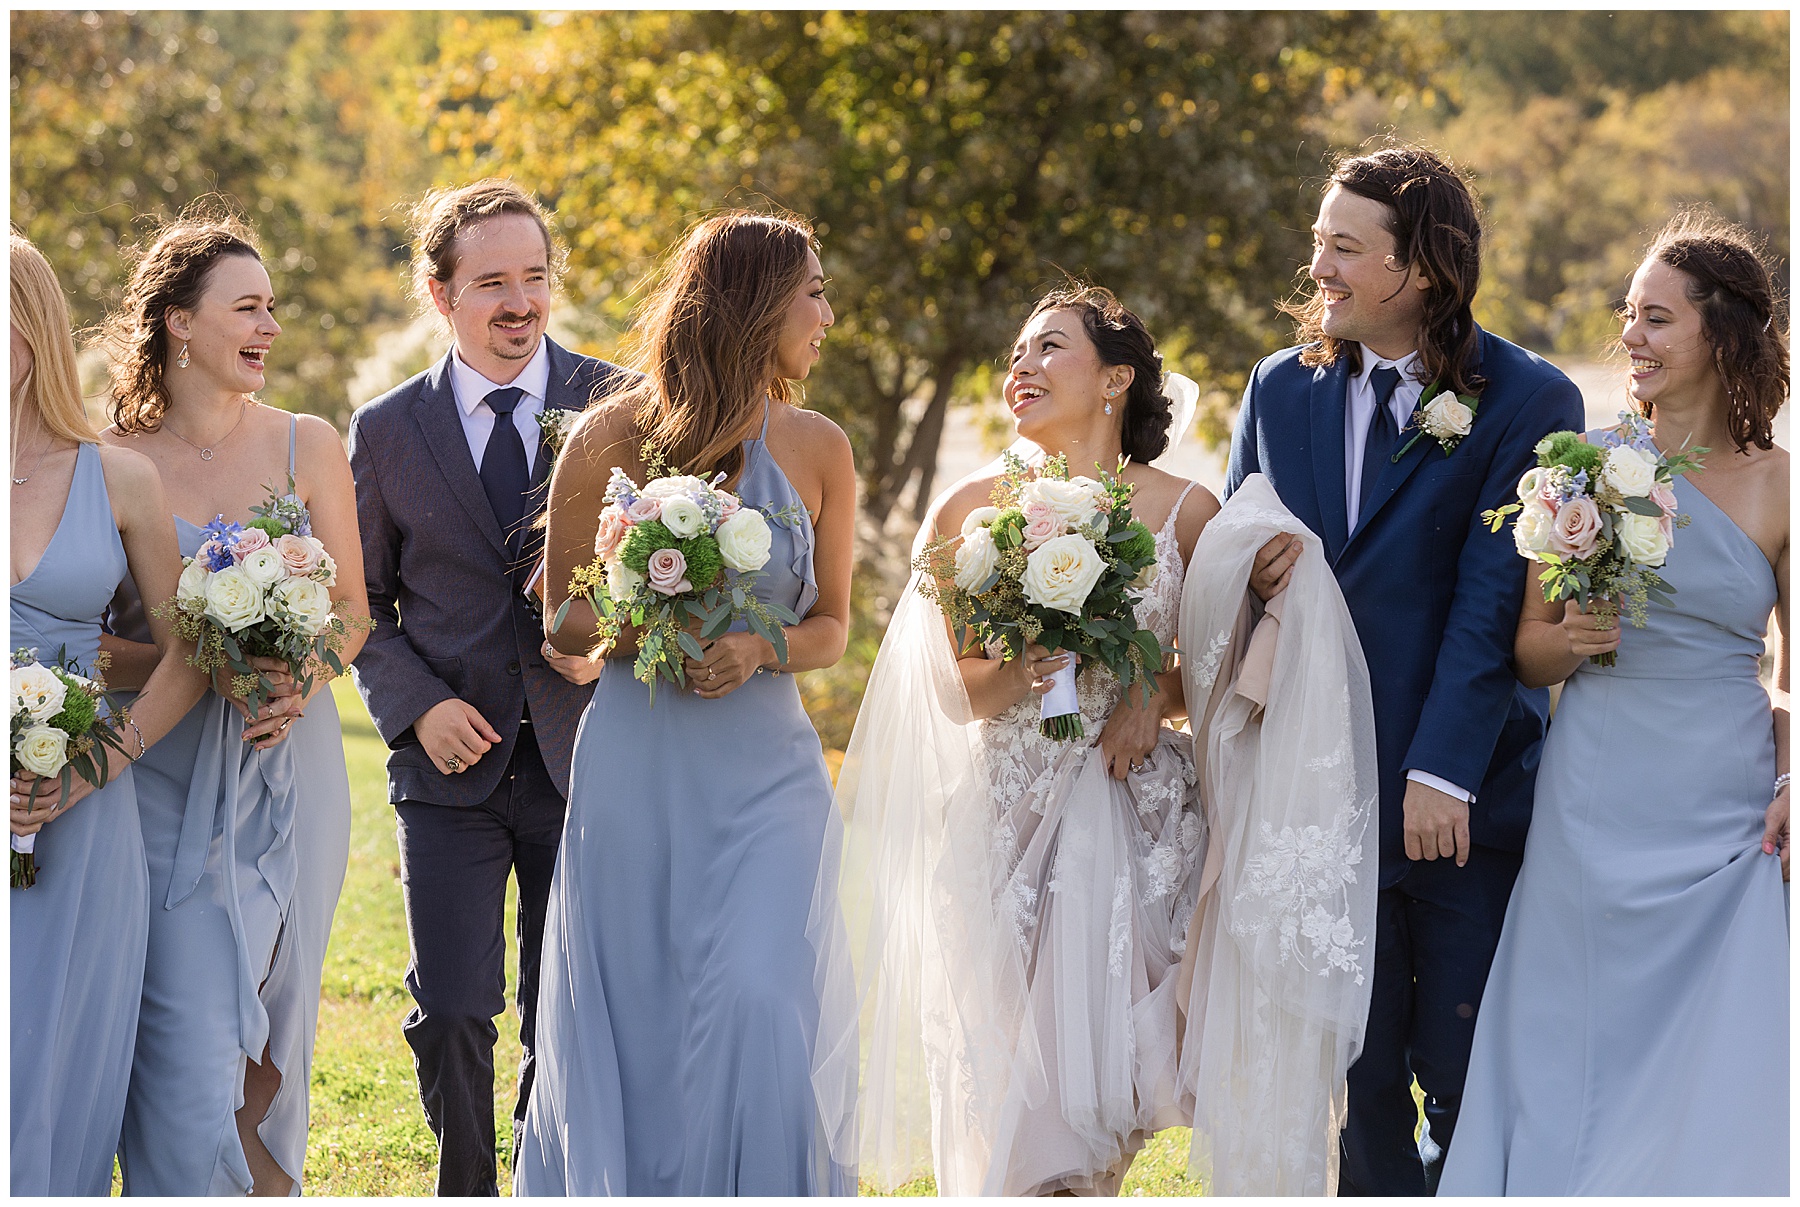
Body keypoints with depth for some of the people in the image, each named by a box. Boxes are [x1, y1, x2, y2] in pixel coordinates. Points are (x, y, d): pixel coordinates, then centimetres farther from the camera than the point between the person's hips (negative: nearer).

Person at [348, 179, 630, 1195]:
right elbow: (365, 603, 9)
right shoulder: (388, 430, 3)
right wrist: (417, 707, -8)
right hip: (452, 763, 0)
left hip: (582, 756, 0)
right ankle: (468, 1189, 16)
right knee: (453, 1015, -2)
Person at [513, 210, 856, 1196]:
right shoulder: (613, 436, -1)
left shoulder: (816, 448, 5)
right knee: (629, 1020, 3)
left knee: (759, 1004, -14)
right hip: (637, 768, -1)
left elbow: (831, 626, 11)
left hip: (766, 767, 1)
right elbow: (564, 617, 5)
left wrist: (762, 649, -10)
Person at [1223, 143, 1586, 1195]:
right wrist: (1254, 566, -10)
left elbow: (1492, 601, -11)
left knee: (1468, 1076, 2)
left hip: (1469, 800, -4)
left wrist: (1443, 771, -17)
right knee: (1357, 1075, 8)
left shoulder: (1528, 402, -5)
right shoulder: (1281, 388, 10)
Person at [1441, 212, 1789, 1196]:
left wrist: (1794, 784, -8)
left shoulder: (1773, 486, 0)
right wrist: (1571, 640, -13)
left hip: (1726, 819, -1)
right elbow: (1527, 651, 9)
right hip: (1593, 811, 1)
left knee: (1720, 1072, 0)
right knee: (1570, 1070, 5)